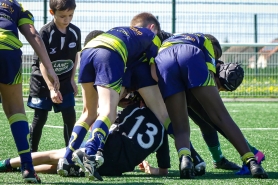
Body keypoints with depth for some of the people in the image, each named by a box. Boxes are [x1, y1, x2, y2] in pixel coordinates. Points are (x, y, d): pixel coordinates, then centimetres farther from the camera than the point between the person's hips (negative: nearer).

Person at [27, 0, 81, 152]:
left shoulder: (75, 32, -7)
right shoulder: (46, 32, -21)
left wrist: (72, 79, 6)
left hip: (65, 80, 4)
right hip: (43, 80, -4)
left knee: (70, 116, -3)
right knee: (40, 118, -1)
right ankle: (32, 152, 11)